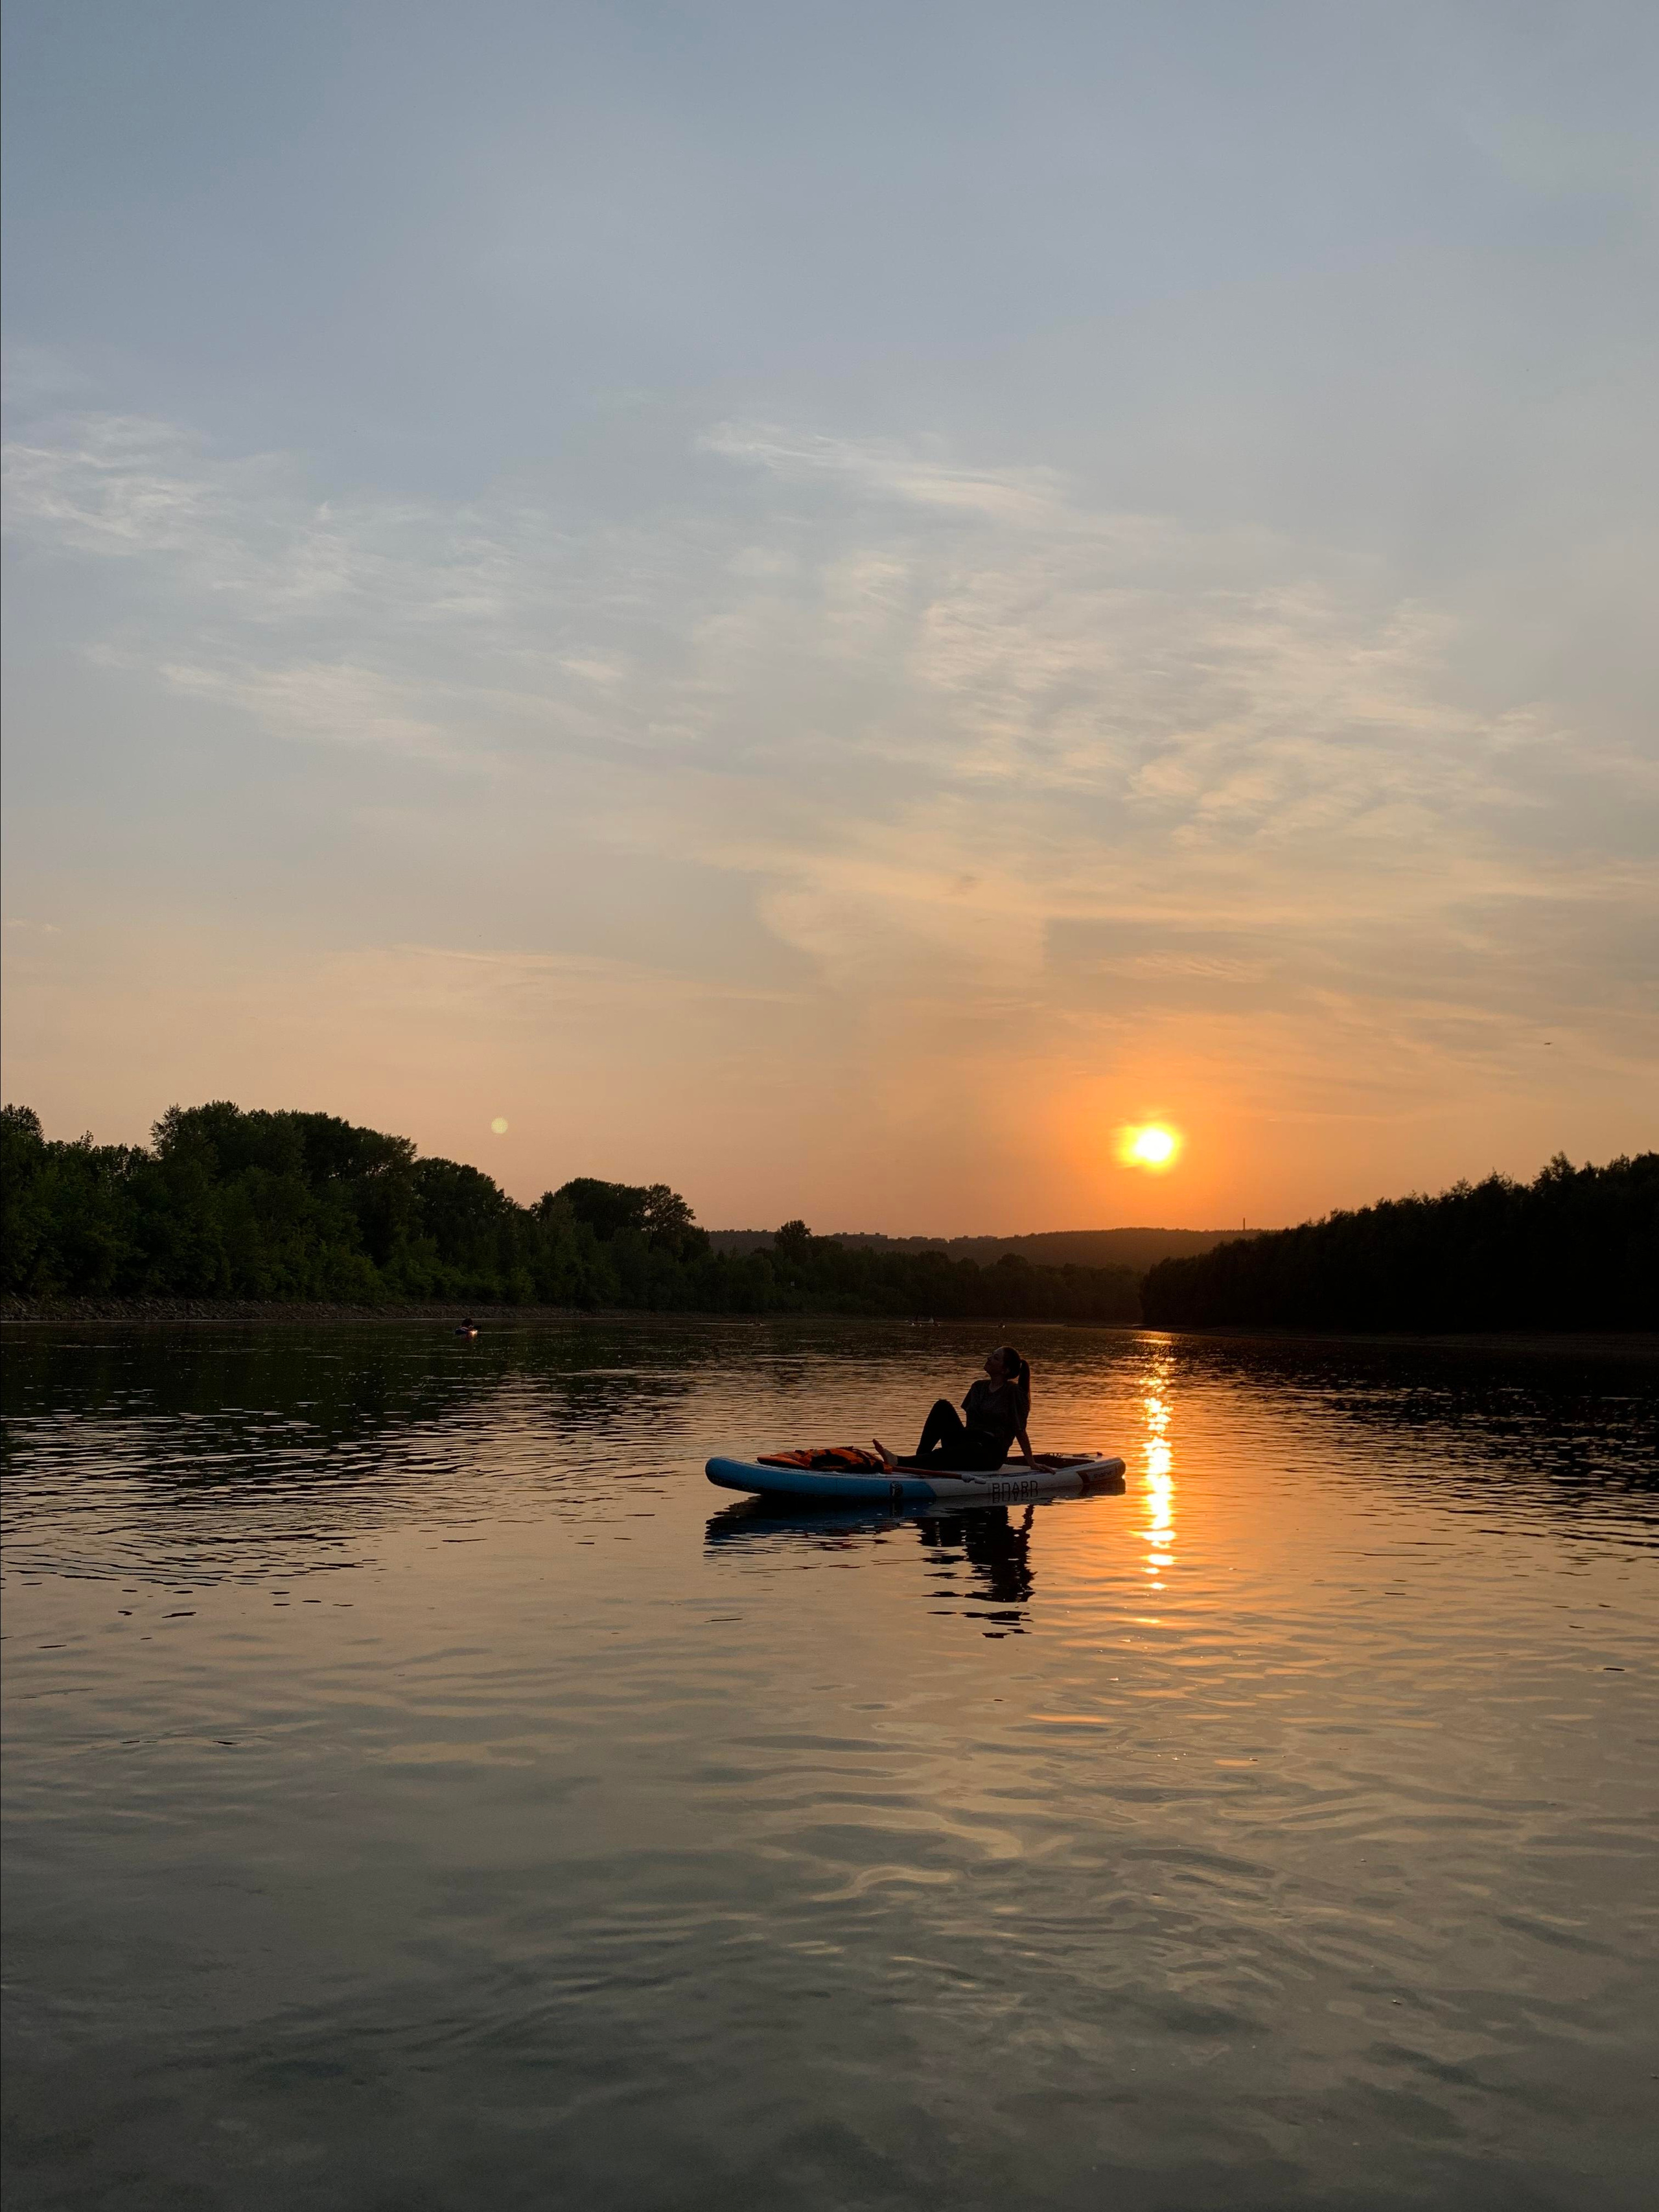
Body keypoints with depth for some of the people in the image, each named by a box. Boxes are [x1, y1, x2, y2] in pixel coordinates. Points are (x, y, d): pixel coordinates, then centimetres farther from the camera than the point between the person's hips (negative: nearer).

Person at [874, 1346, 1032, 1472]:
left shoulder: (1013, 1392, -3)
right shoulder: (978, 1387, 16)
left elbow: (1020, 1431, -3)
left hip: (991, 1455, -7)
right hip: (964, 1443, 7)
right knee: (942, 1406, -14)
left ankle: (899, 1463, -57)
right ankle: (919, 1459, -28)